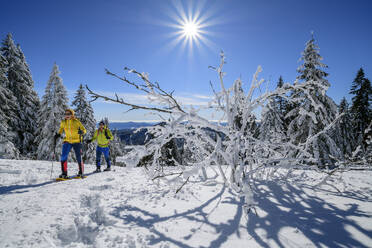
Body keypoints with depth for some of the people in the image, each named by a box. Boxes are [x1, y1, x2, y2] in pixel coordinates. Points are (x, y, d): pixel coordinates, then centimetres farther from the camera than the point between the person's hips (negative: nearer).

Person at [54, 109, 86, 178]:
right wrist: (58, 134, 6)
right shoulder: (63, 122, 3)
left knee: (78, 158, 1)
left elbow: (84, 130, -7)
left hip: (76, 141, -3)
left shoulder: (76, 122, -8)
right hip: (67, 141, 3)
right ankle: (64, 173, -1)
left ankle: (81, 172, 18)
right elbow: (61, 128, 23)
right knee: (63, 156, -11)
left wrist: (81, 132, -29)